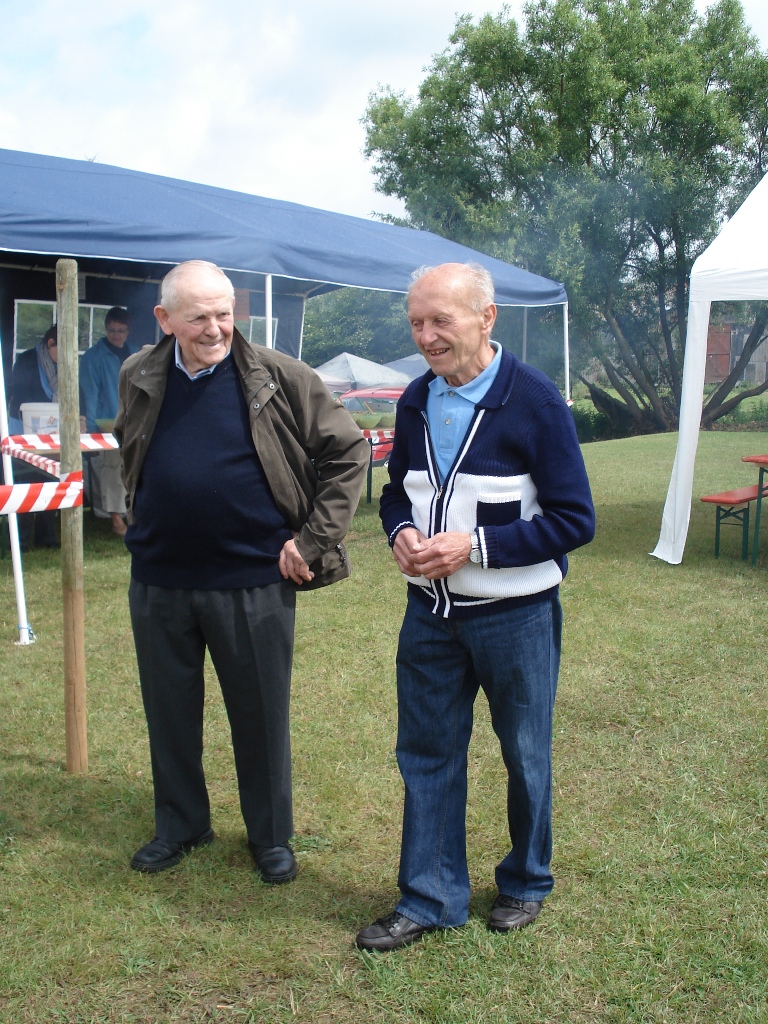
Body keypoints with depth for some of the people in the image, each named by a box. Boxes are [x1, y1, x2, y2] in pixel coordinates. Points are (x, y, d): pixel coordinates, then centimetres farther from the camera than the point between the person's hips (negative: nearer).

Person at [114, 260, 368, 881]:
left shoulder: (279, 379, -10)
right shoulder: (139, 379, 2)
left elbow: (348, 452, -5)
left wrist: (314, 539, -8)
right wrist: (144, 519, 13)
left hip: (254, 580, -3)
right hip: (158, 580, 4)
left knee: (260, 714, 9)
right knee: (169, 712, 16)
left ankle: (271, 835, 29)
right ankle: (180, 826, 36)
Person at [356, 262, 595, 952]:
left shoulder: (535, 400, -15)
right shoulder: (416, 402, 3)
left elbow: (574, 520, -15)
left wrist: (474, 545, -22)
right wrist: (401, 534, -8)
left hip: (516, 615, -4)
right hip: (431, 611, 5)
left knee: (526, 756, 13)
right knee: (427, 754, 10)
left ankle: (527, 882, 36)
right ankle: (429, 900, 26)